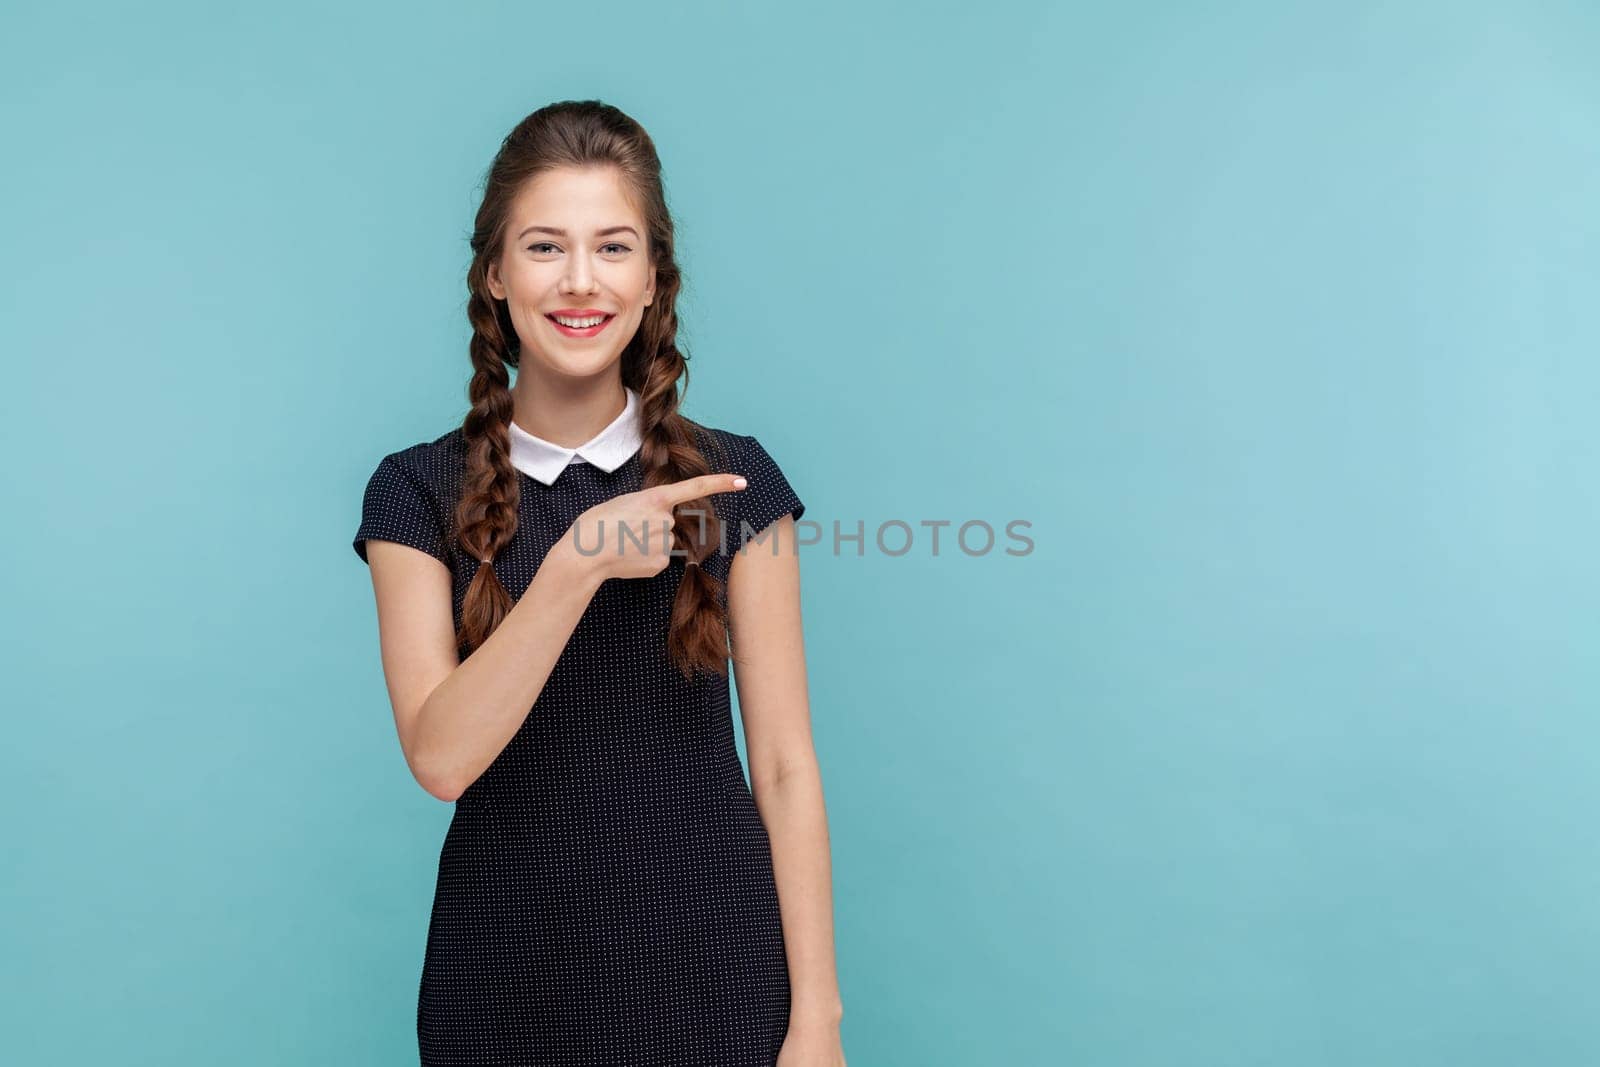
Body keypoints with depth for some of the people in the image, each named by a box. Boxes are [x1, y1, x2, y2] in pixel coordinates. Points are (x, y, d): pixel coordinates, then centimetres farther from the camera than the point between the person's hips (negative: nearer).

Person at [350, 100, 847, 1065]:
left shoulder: (734, 479, -5)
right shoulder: (418, 493, -4)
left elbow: (785, 767, -6)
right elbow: (441, 756, -14)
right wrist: (581, 561, -24)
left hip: (712, 960, 0)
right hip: (511, 972, 1)